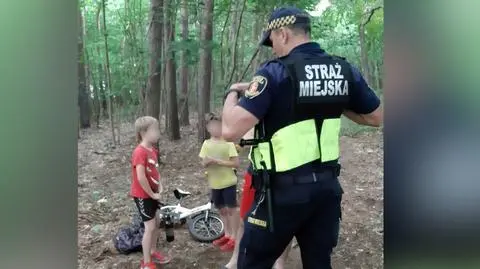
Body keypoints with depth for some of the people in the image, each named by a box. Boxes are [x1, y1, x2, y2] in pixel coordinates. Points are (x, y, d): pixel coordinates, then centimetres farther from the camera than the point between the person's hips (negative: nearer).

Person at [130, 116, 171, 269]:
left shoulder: (153, 150, 4)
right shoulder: (140, 152, -25)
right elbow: (141, 177, -29)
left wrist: (159, 186, 2)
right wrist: (152, 194, -19)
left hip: (151, 193, 9)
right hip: (142, 195, -9)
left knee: (156, 222, 18)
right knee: (150, 227, -4)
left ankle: (153, 251, 36)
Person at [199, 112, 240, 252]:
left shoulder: (228, 143, -11)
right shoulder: (207, 144, 2)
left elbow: (236, 163, -15)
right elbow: (203, 163, 5)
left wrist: (219, 161, -22)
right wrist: (207, 162, -18)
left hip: (228, 182, -5)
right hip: (215, 182, 5)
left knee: (231, 209, 1)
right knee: (221, 209, 16)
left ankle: (233, 238, 10)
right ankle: (227, 235, 30)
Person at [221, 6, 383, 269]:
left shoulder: (275, 73, -15)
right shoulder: (344, 70, 3)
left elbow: (231, 130, -22)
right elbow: (376, 118, 14)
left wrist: (232, 94, -3)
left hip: (284, 190, -5)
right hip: (328, 186, 6)